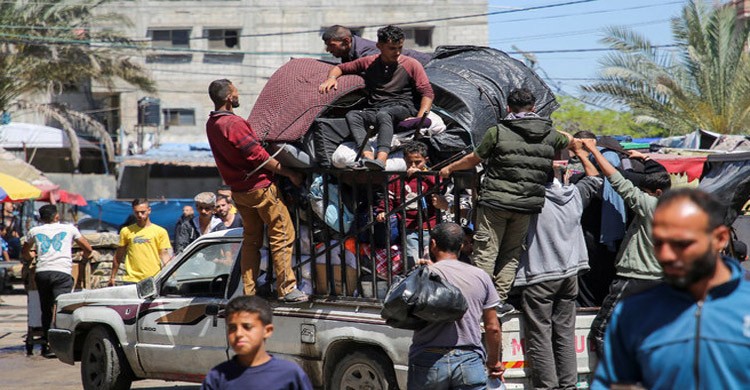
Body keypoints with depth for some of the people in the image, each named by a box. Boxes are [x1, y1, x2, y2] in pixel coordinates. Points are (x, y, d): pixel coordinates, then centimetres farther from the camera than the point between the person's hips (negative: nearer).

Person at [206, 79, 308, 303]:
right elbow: (258, 156, -20)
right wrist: (290, 173, -13)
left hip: (238, 189, 9)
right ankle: (286, 288, -1)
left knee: (251, 239, 16)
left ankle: (248, 292, 16)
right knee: (282, 234, -1)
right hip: (259, 187, -9)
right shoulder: (233, 124, -22)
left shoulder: (212, 124, 5)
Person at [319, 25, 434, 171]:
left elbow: (428, 93, 1)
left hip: (402, 109, -3)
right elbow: (341, 68, 26)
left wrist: (420, 118, -16)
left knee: (383, 114, -38)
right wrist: (331, 78, 1)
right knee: (352, 115, -29)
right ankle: (368, 156, -50)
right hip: (373, 112, 3)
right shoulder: (369, 62, 16)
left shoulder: (411, 65, 8)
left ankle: (381, 159, -60)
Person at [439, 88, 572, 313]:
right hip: (527, 204, 3)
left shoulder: (498, 132, -4)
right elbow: (568, 140, 30)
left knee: (485, 253, 0)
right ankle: (500, 299, 10)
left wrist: (449, 169, 24)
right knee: (511, 253, 13)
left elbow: (473, 159, 7)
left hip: (495, 201, -3)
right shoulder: (549, 135, 6)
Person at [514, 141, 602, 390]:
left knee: (540, 337, -2)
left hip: (538, 277, -5)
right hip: (569, 275, 6)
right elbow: (595, 178, 20)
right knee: (565, 334, 10)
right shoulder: (575, 195, 2)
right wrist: (580, 152, 29)